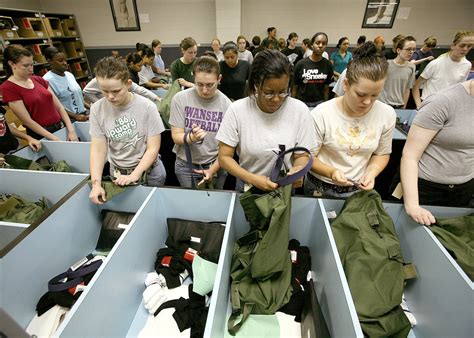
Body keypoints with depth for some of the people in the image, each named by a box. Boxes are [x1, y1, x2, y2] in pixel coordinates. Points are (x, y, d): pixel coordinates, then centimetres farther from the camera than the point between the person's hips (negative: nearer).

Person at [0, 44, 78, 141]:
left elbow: (59, 107, 4)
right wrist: (55, 139, -19)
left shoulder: (38, 80, 9)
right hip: (41, 137, -5)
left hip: (60, 128, 5)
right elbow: (27, 121, -13)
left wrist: (71, 130, -9)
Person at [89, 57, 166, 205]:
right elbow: (97, 149, -8)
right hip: (117, 171, 3)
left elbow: (153, 149, -17)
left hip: (148, 169, -2)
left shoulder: (147, 107, -19)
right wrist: (96, 183, -19)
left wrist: (134, 176, -24)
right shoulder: (97, 109, -11)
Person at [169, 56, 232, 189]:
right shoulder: (180, 98, -10)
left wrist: (213, 170, -12)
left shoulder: (227, 104, -10)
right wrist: (192, 137, -30)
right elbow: (176, 136, -9)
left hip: (216, 164, 1)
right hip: (186, 165, 0)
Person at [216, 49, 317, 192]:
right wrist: (253, 179, -25)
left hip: (285, 188, 1)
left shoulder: (300, 110, -11)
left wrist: (298, 169, -25)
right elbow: (224, 157, -11)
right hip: (247, 188, 0)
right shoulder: (236, 110, -15)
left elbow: (302, 155, -3)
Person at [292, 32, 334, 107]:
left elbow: (326, 88, 8)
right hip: (302, 102, -2)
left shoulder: (328, 65, 2)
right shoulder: (301, 64, -6)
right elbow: (294, 88, -1)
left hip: (319, 103, 2)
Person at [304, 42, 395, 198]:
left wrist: (371, 173, -15)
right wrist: (331, 172, -30)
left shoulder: (387, 114, -10)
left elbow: (382, 153, 4)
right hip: (320, 187, -2)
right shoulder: (321, 114, -21)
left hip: (359, 189, 3)